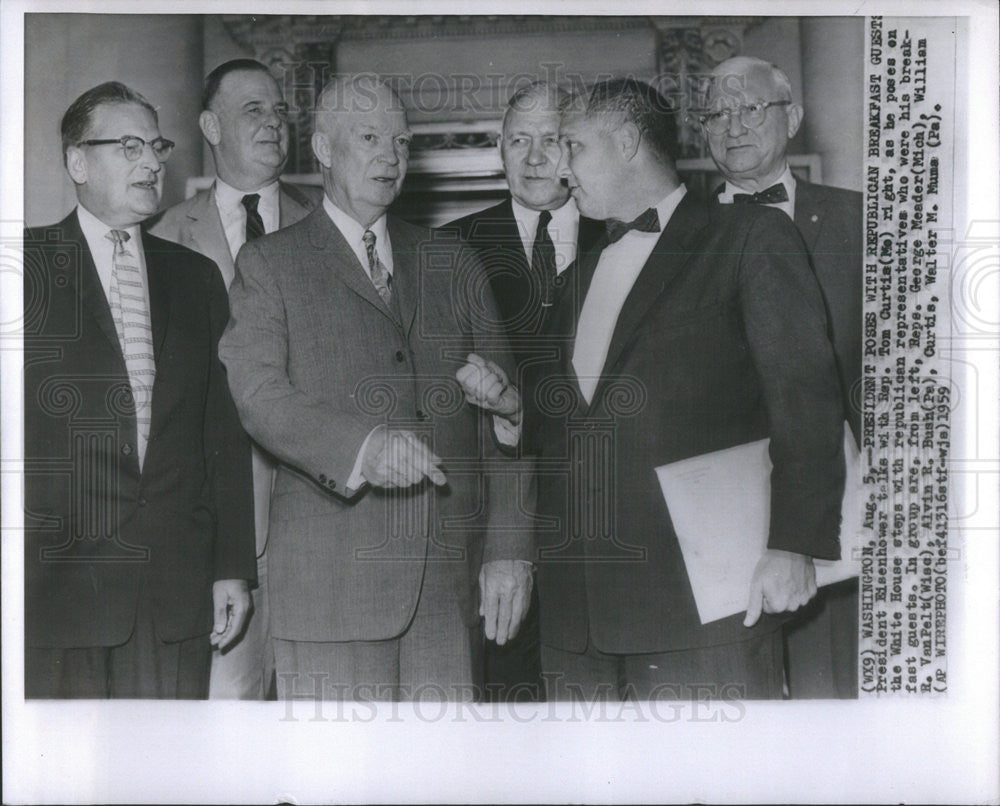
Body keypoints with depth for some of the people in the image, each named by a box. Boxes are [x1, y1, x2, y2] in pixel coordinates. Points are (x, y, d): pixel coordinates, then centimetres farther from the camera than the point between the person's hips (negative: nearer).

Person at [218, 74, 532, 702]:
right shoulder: (270, 265, 8)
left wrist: (509, 549, 4)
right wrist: (360, 445, -25)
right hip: (330, 575, -3)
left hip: (451, 576, 3)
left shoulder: (453, 263, 17)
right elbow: (259, 393, -7)